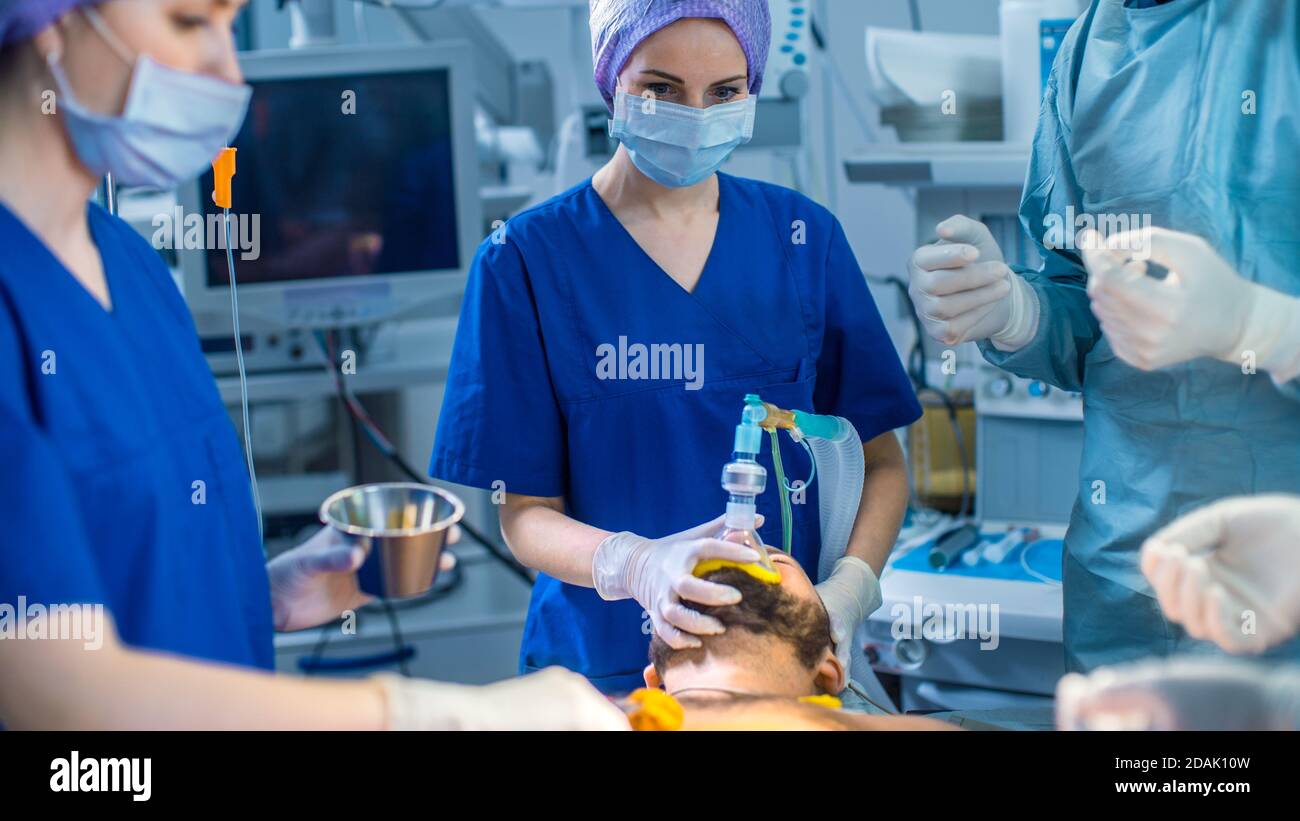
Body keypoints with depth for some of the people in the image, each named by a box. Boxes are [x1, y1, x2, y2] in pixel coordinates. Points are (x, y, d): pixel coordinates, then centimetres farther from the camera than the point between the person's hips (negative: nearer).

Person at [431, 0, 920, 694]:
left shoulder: (804, 237, 1)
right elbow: (525, 512, -8)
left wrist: (849, 587, -16)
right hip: (602, 666, -2)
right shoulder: (527, 258, -8)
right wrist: (634, 565, -28)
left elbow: (881, 459, 3)